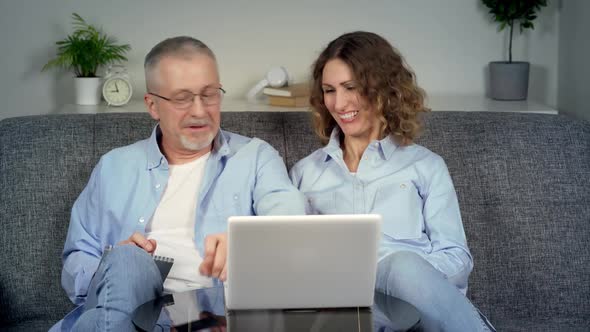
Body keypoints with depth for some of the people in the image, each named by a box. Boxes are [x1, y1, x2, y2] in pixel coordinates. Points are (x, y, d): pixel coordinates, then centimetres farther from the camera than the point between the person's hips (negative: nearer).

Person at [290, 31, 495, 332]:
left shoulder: (425, 165, 18)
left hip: (423, 295, 1)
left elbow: (456, 257, 8)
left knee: (403, 265, -38)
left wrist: (409, 278, -14)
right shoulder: (304, 172, 24)